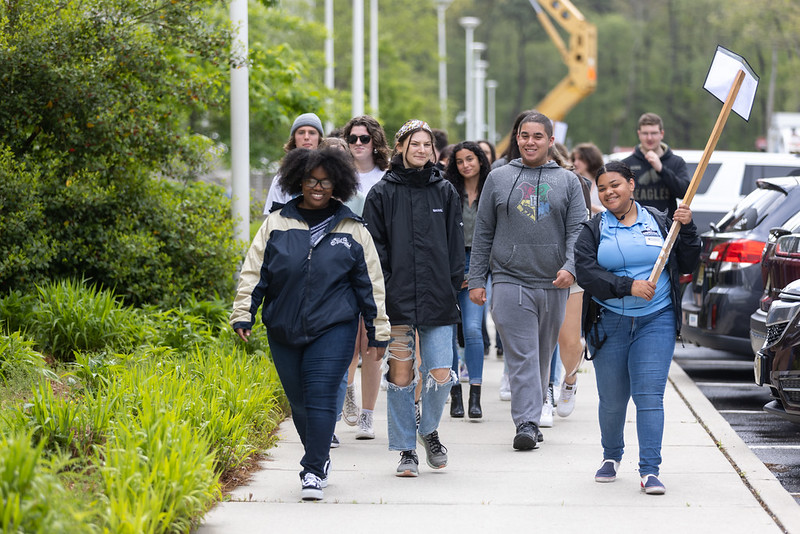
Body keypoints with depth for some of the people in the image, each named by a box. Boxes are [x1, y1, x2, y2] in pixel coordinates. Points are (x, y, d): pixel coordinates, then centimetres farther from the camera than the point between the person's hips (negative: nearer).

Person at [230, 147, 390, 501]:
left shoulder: (353, 230, 6)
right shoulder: (276, 225, 6)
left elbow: (370, 283, 9)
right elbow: (254, 273, 7)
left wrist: (378, 332, 8)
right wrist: (243, 314, -1)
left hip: (333, 329, -2)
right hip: (284, 331, 2)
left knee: (321, 397, -12)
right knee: (299, 402, 8)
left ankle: (314, 471, -11)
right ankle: (319, 458, 28)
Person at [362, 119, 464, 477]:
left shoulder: (445, 192, 9)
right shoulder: (382, 193, 3)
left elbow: (455, 245, 12)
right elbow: (374, 248, 2)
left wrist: (453, 287, 3)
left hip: (438, 301, 1)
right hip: (397, 300, -1)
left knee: (441, 376, -5)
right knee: (400, 377, 2)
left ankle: (429, 430, 22)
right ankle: (406, 450, 13)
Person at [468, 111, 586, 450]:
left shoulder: (568, 181, 9)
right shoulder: (498, 179, 8)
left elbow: (578, 230, 2)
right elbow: (483, 234, 9)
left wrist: (570, 267, -16)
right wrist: (476, 279, 3)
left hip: (554, 284, 2)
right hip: (510, 281, -2)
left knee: (543, 355, 11)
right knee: (522, 356, -10)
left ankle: (533, 414, 24)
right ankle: (526, 423, -14)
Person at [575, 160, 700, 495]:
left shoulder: (659, 222, 8)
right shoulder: (593, 230, 4)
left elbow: (687, 265, 10)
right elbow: (586, 274, -9)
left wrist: (687, 229, -4)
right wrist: (629, 286, -18)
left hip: (656, 321, 0)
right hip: (609, 325, 0)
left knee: (649, 394, -11)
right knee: (612, 399, 7)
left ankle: (650, 470, -11)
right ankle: (611, 456, 32)